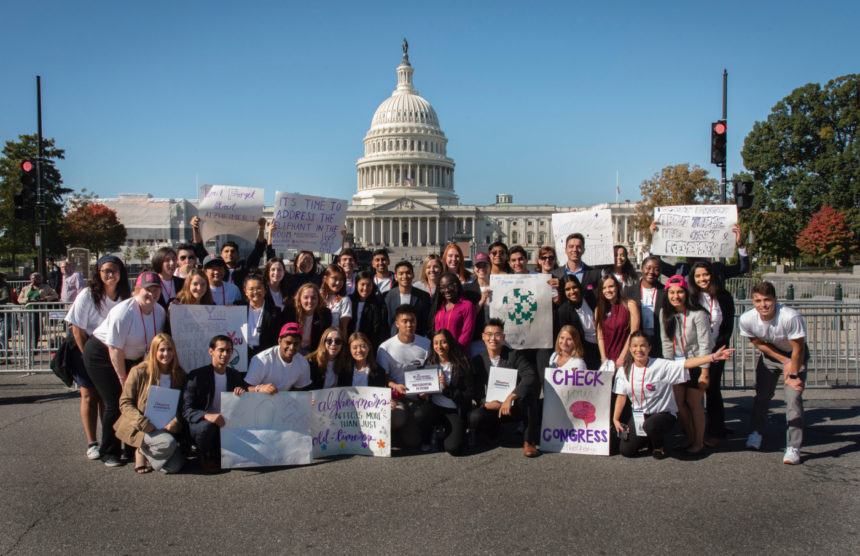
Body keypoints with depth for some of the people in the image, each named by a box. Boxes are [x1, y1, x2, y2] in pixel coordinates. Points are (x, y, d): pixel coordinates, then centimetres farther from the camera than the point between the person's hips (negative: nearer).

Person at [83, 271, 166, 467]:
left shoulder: (159, 311, -6)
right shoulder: (124, 311, -26)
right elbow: (115, 349, -24)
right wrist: (123, 378, -19)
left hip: (131, 357, 6)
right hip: (101, 354, -6)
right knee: (115, 403, -9)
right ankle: (109, 452, 4)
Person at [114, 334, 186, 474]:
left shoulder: (179, 374, 4)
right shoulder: (139, 372, -7)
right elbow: (124, 403, -5)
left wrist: (175, 423, -14)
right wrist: (143, 422, -20)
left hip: (166, 427, 4)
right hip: (142, 427, -4)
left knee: (174, 466, -16)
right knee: (168, 443, -33)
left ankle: (147, 451, 14)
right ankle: (142, 452, 0)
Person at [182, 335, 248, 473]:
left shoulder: (235, 375, 8)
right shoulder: (197, 375, -7)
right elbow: (187, 411, -13)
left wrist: (243, 392, -11)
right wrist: (208, 416, -33)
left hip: (225, 426, 4)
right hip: (200, 424, -4)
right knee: (206, 425, -38)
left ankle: (217, 454, 9)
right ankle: (208, 459, -6)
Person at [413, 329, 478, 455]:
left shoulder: (462, 365, -5)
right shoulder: (430, 363, 5)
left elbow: (471, 395, -8)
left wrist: (446, 389, -17)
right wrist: (421, 395, -9)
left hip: (454, 411, -2)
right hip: (434, 407, 3)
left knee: (454, 449, -24)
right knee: (419, 415, -33)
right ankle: (426, 439, 3)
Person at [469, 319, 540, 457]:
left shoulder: (514, 356, -7)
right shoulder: (477, 361, 2)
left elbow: (531, 377, -24)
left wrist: (510, 398, -35)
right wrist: (485, 404, -19)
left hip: (515, 407, -1)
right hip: (492, 407, 2)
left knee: (529, 392, -34)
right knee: (474, 418, -30)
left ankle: (529, 441, -20)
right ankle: (493, 432, 8)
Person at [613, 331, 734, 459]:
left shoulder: (660, 366, -16)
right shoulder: (625, 370, -4)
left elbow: (686, 364, -27)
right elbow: (621, 396, 4)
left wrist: (713, 357, -39)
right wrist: (615, 419, -1)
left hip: (663, 413, -4)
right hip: (638, 416, 4)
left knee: (651, 425, -39)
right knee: (626, 450, -8)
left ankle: (659, 446, -2)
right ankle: (646, 437, 26)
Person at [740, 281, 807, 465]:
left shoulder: (791, 317, -38)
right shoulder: (746, 320, -27)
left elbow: (798, 349, -24)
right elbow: (759, 344, -9)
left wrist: (793, 376, -17)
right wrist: (785, 362, -14)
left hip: (795, 356, -3)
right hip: (769, 356, 3)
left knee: (793, 397, -13)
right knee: (762, 395, 8)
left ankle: (793, 447, -4)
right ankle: (756, 433, 32)